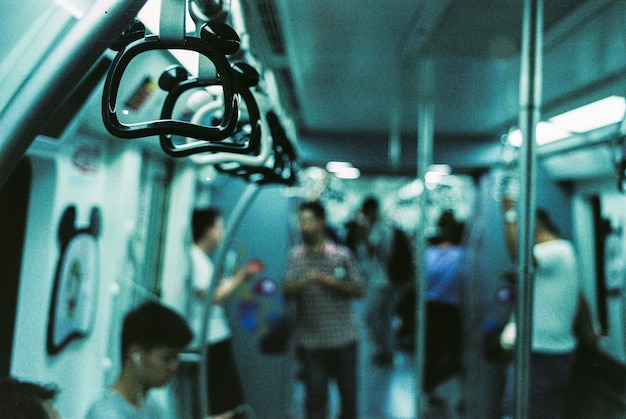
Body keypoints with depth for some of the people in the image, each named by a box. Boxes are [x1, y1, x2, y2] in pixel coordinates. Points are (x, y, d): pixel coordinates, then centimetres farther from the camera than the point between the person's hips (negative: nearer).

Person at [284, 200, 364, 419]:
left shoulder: (342, 254, -2)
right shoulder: (295, 255, 0)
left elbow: (359, 290, -1)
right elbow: (287, 292, -8)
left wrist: (330, 281, -16)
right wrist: (304, 281, -28)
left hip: (343, 336, 0)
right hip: (311, 340, 0)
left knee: (349, 393, 14)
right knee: (315, 396, 4)